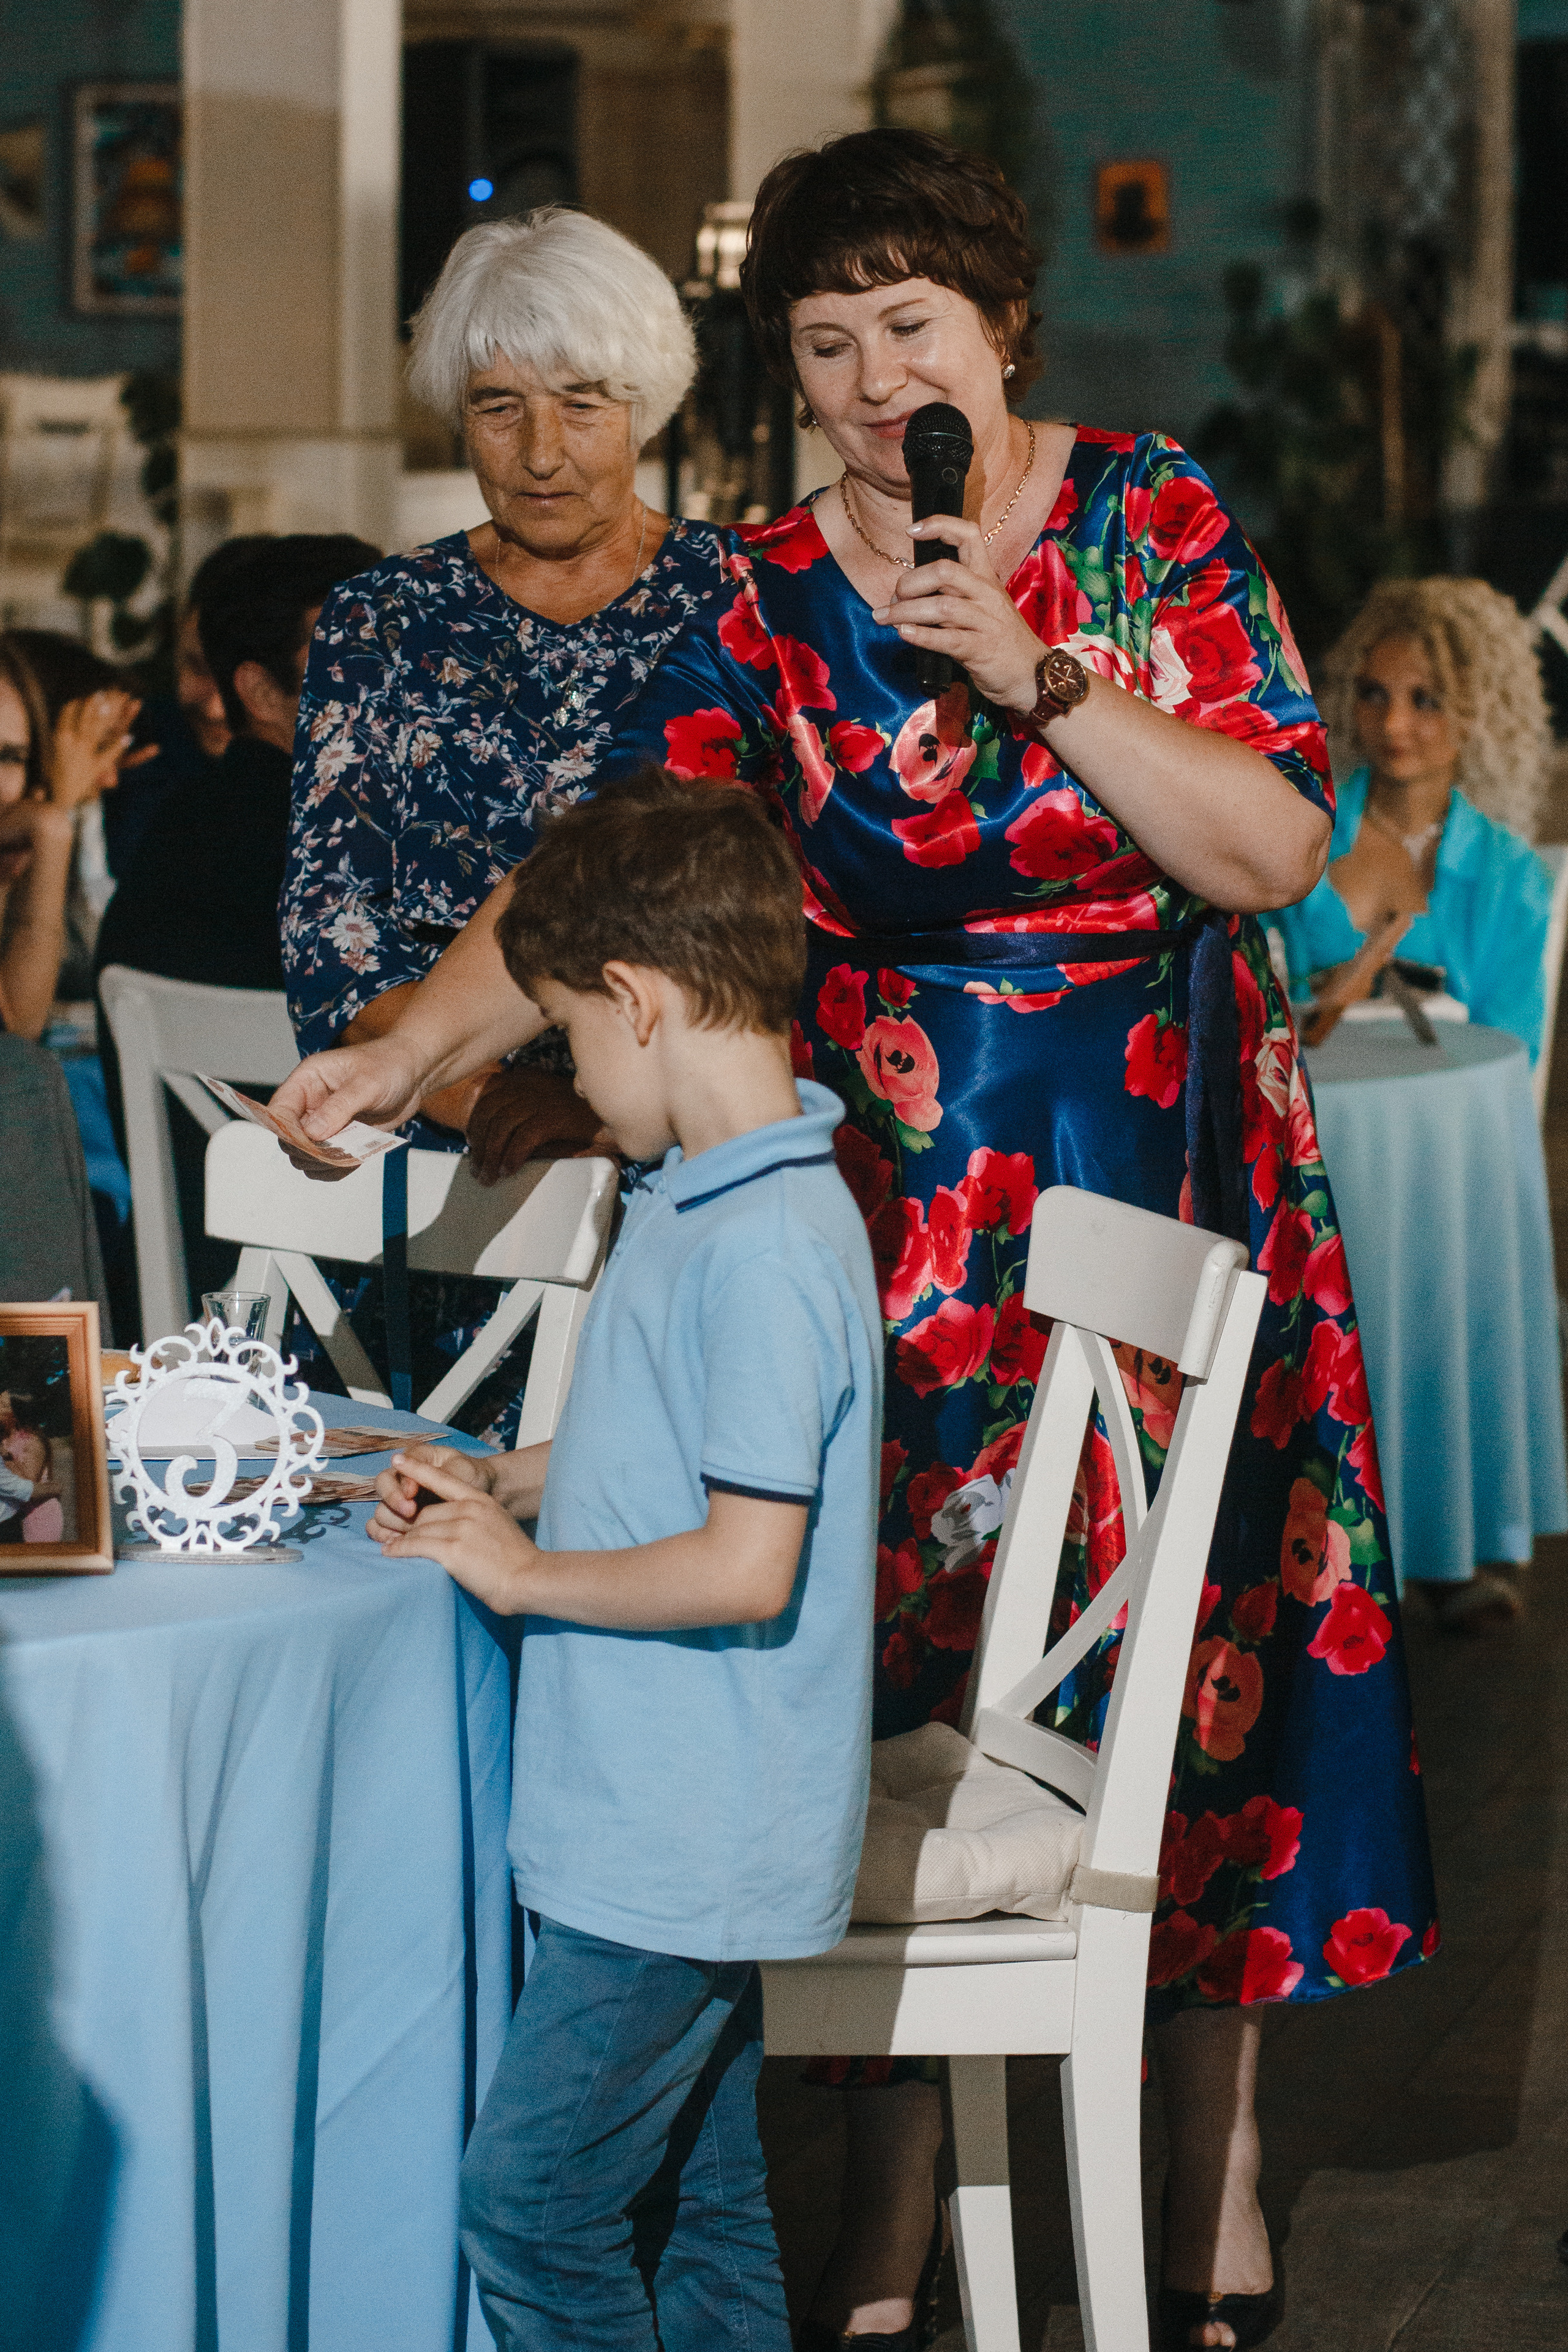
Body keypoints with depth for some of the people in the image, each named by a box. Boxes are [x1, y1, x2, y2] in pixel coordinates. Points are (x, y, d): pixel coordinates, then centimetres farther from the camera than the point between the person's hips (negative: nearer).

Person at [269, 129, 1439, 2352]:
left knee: (1182, 1655, 2)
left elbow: (1278, 850, -9)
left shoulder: (1155, 520, -2)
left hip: (1165, 1179, -1)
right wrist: (408, 1047, -21)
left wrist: (1043, 677, -19)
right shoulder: (770, 602, 0)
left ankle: (1213, 2169, 18)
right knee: (889, 1681, 1)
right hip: (898, 1204, 1)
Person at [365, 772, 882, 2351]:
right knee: (691, 2200, 15)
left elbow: (746, 1566, -25)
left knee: (529, 2203, -5)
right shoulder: (701, 1199, 9)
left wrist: (523, 1572, -13)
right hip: (684, 1825, 10)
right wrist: (508, 1478, 14)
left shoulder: (765, 1247, -23)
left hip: (680, 1849, -10)